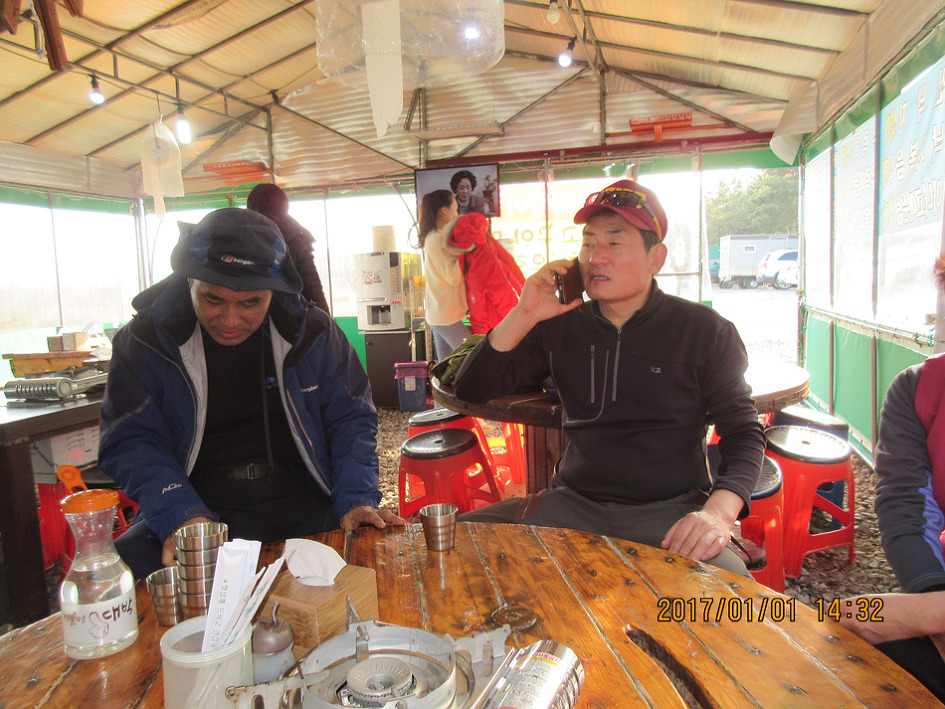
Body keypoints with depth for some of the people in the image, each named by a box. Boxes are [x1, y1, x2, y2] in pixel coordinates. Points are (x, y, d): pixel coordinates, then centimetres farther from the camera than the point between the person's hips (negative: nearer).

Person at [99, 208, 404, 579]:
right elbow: (131, 442, -3)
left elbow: (352, 419, 5)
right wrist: (180, 516, -21)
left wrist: (356, 499, -11)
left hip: (303, 502, 1)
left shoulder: (311, 331, 2)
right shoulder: (145, 341, 0)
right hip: (202, 503, 0)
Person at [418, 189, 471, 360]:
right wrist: (464, 251, -13)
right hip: (447, 317, -10)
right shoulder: (436, 239, -15)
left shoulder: (433, 236, 14)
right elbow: (453, 277, -19)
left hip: (437, 314, 10)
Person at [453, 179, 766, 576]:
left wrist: (718, 510, -18)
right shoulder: (558, 327, 7)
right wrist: (523, 316, -7)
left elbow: (744, 432, 2)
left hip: (669, 512, -2)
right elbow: (472, 391, 6)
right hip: (573, 504, 3)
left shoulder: (705, 331, 1)